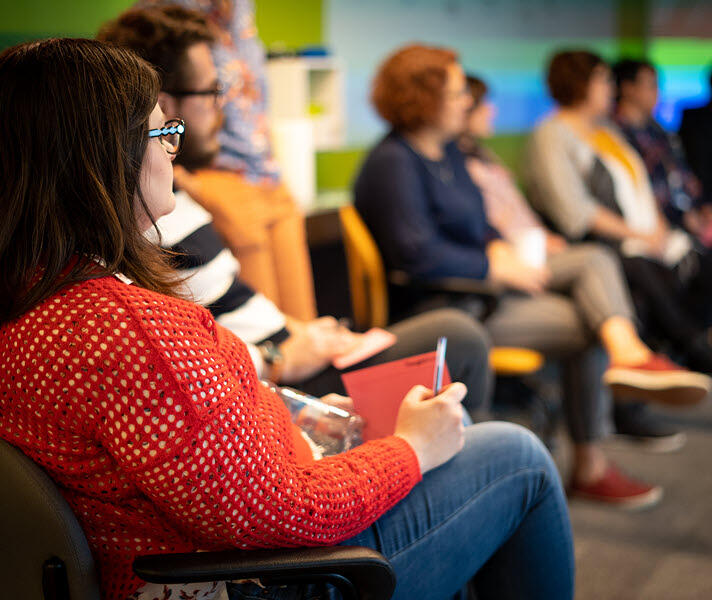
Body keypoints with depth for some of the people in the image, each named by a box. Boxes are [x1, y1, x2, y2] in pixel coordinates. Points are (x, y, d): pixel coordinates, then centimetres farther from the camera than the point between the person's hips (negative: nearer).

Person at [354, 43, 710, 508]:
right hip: (445, 305, -10)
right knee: (582, 326, -13)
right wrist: (496, 267, -17)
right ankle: (590, 469, 0)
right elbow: (417, 255, -26)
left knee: (597, 260, -4)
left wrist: (501, 250, 1)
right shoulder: (393, 164, -16)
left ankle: (630, 355, -32)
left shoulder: (447, 148, 14)